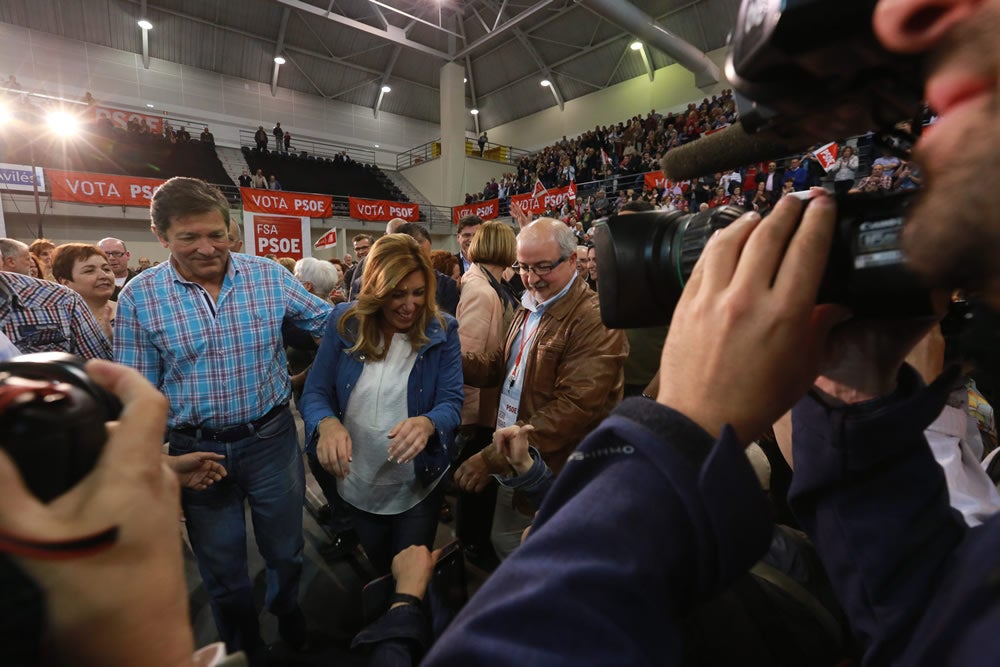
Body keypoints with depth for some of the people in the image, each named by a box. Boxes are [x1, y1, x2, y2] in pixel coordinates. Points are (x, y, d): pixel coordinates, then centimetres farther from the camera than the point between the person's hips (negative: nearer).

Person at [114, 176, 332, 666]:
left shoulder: (269, 275, -7)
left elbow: (327, 323, 3)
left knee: (286, 550, 20)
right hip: (195, 450, 0)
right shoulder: (138, 297, -7)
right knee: (221, 568, 20)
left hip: (271, 438, 0)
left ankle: (286, 607, 54)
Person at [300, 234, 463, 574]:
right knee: (379, 570, 30)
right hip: (357, 483, 3)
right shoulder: (345, 322, -11)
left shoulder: (442, 330, -15)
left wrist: (427, 424, -41)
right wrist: (327, 423, -31)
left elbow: (451, 402, -18)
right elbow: (315, 392, -8)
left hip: (417, 486, -2)